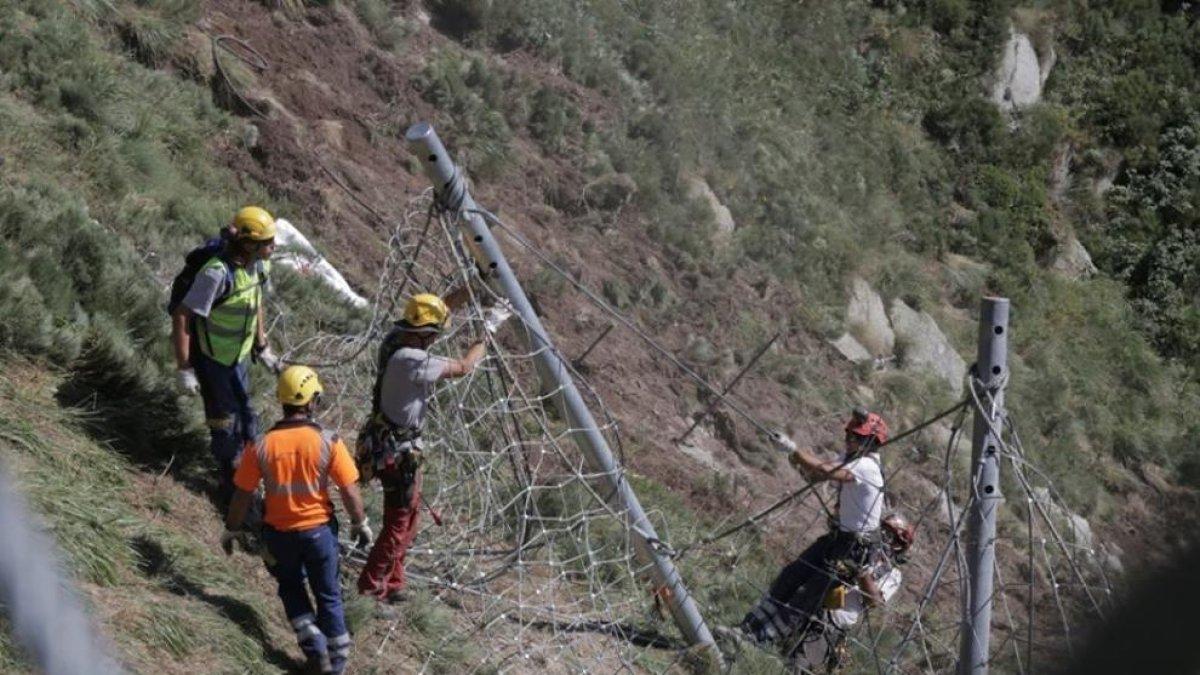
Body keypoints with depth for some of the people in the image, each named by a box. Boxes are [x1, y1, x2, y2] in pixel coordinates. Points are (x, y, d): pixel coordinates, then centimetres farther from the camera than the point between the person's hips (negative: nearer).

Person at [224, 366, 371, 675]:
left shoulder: (260, 446, -15)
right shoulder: (328, 442, -18)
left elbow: (243, 495, -7)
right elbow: (350, 492, -12)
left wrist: (230, 530, 8)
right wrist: (360, 523, 6)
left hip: (279, 533, 1)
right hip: (319, 530, -1)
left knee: (291, 587, 26)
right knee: (328, 594, 18)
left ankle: (313, 643, 12)